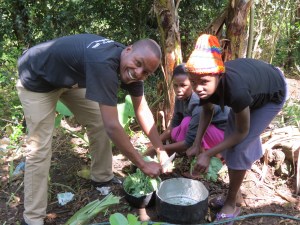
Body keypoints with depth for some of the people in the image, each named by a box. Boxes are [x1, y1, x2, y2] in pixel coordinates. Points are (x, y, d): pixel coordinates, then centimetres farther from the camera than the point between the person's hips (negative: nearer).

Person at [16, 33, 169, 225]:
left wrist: (161, 151, -8)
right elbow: (112, 126, -41)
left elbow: (142, 110, -4)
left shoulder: (132, 69, -15)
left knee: (98, 123, 6)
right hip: (37, 80, -8)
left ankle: (102, 178, 26)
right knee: (39, 148, -9)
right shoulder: (104, 64, -42)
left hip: (70, 77, 8)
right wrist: (143, 165, -31)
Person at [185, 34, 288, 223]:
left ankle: (231, 205, 6)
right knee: (230, 142, 10)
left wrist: (208, 154, -28)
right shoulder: (207, 84, -27)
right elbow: (207, 110, -4)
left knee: (239, 147, -12)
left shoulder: (236, 90, -45)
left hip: (273, 94, -6)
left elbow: (242, 132, -28)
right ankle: (233, 193, 29)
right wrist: (198, 143, -12)